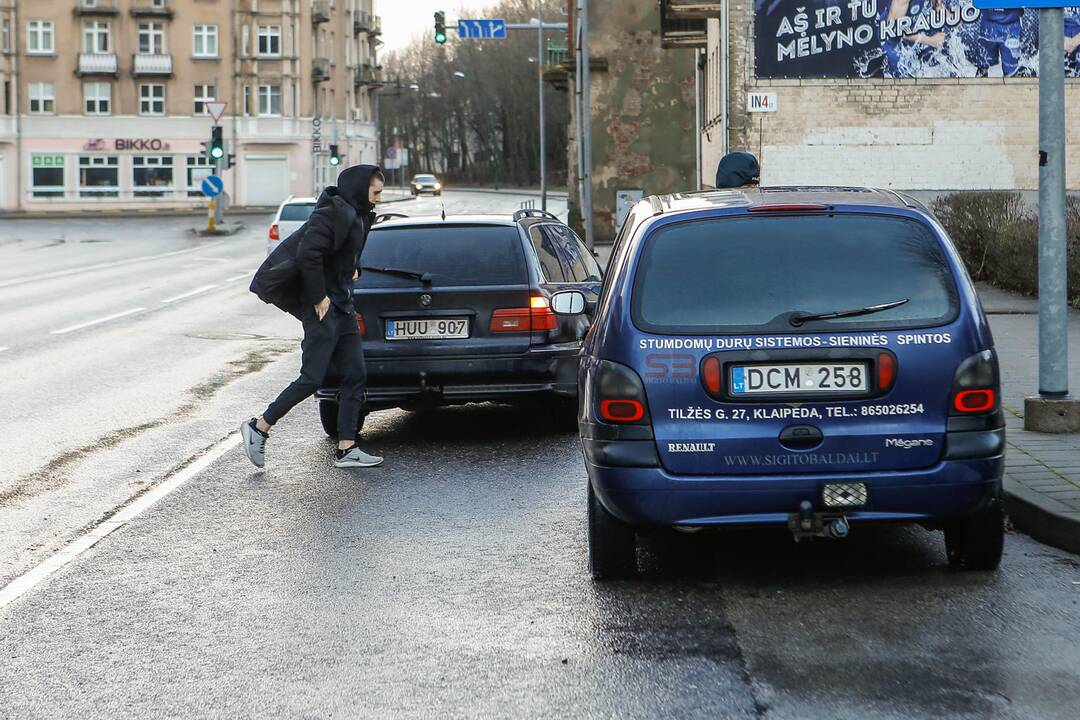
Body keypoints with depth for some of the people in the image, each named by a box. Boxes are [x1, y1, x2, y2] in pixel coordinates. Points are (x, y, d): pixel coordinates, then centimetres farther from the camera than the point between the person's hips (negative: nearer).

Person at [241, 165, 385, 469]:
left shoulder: (358, 215, 14)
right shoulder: (333, 214, -17)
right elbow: (307, 254, -26)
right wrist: (319, 298, -21)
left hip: (343, 306, 10)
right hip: (322, 307, -10)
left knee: (355, 376, 6)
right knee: (312, 378, -8)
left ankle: (346, 449, 9)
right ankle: (258, 428, 5)